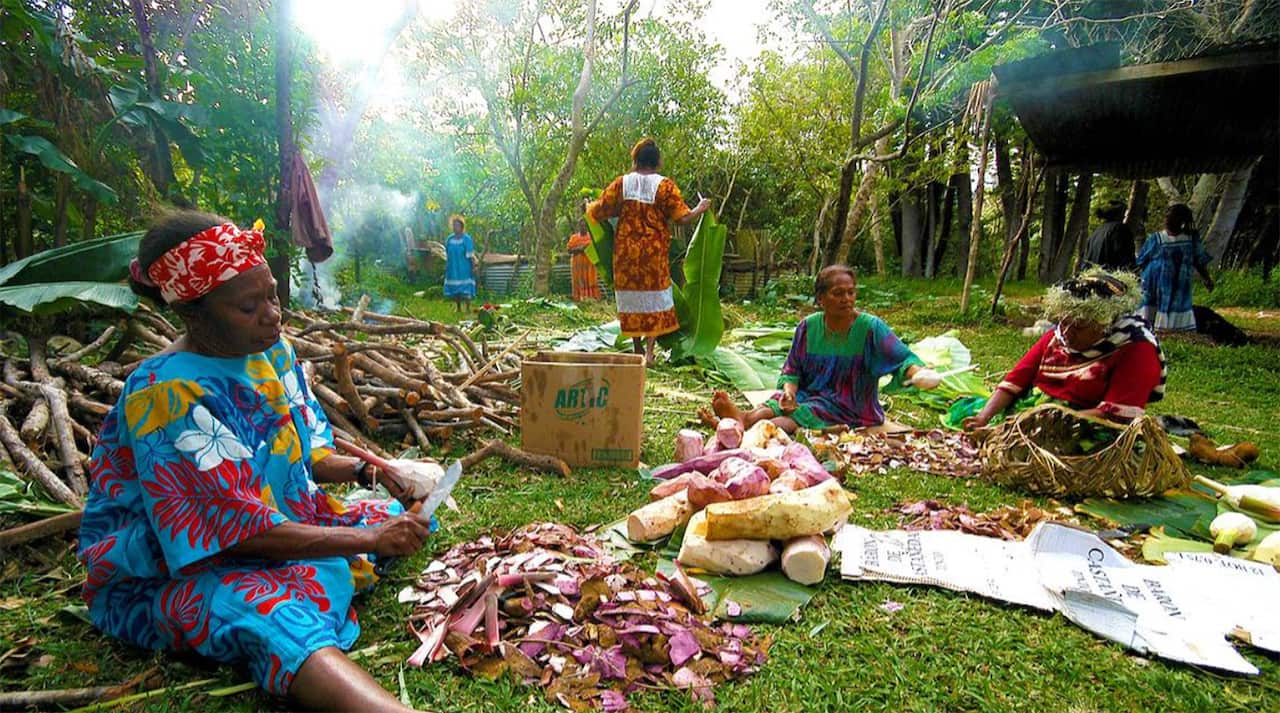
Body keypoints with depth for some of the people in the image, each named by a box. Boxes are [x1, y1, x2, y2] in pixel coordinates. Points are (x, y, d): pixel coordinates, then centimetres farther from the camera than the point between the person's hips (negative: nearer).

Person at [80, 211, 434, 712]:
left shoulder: (272, 353, -2)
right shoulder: (166, 397, -25)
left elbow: (308, 454, 10)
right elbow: (241, 531, -27)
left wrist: (364, 470, -11)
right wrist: (369, 540, -26)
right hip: (168, 572, -9)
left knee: (407, 513, 5)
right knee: (270, 615, -40)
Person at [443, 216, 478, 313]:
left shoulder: (466, 239, -8)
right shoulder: (449, 239, 6)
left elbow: (470, 255, -8)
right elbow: (447, 255, 12)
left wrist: (473, 267, -12)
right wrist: (446, 267, 13)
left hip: (464, 268, -5)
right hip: (453, 269, 5)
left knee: (466, 290, -6)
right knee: (454, 290, 8)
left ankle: (467, 309, 1)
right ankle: (458, 308, 19)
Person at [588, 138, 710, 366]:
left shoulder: (621, 183, 1)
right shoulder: (665, 185, -5)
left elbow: (598, 212, 1)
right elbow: (683, 217, -10)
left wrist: (588, 207, 23)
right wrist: (700, 209, 9)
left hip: (626, 251, 2)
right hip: (654, 253, -2)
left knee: (632, 298, 11)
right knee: (654, 298, 6)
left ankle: (637, 351, 18)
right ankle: (649, 351, -1)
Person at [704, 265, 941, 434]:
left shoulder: (870, 327, -6)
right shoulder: (808, 326, 5)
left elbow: (902, 358, -15)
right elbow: (791, 371, 6)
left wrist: (919, 372, -38)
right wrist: (789, 392, -17)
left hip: (850, 406, -4)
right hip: (810, 394, 4)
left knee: (799, 416, -33)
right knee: (777, 404, -29)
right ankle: (746, 417, -59)